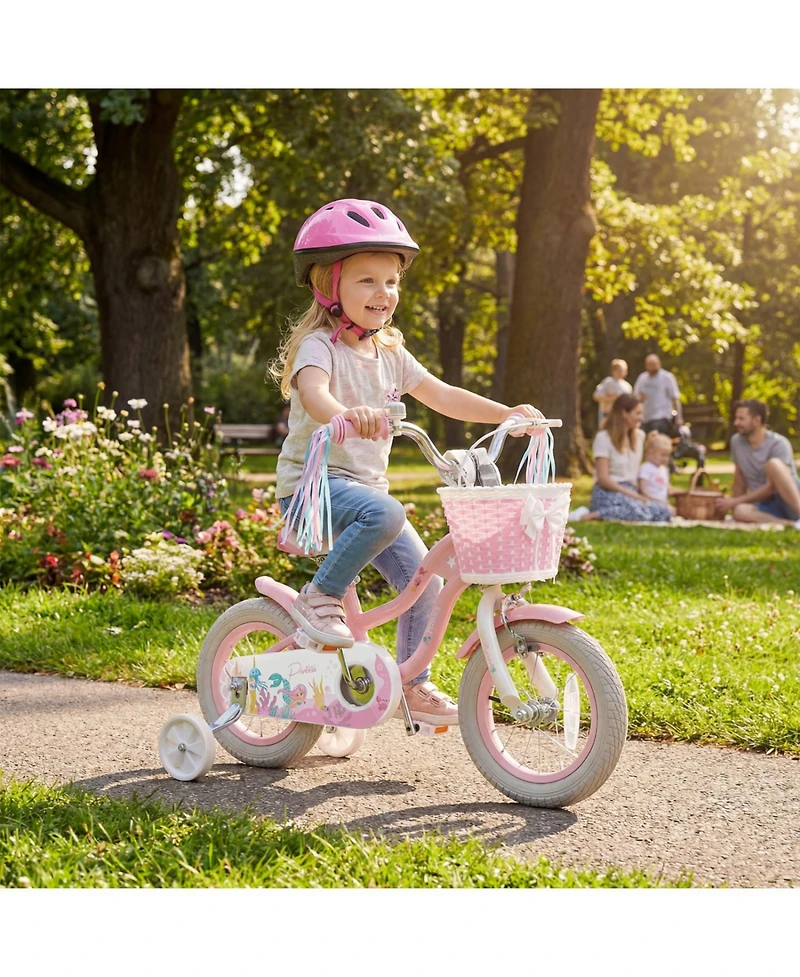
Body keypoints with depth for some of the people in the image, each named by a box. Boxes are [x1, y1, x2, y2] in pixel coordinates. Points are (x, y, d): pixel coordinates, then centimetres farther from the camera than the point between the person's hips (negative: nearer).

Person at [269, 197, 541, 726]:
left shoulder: (389, 352, 9)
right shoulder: (319, 345, -14)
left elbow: (441, 395, 12)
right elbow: (313, 393, -35)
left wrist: (505, 413, 0)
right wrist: (346, 414, -58)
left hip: (366, 486, 7)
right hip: (311, 484, -7)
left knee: (423, 577, 0)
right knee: (385, 513, -36)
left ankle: (414, 684, 17)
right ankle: (319, 598, -17)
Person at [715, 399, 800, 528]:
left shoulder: (778, 444, -13)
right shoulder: (736, 441, 6)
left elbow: (771, 488, -17)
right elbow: (740, 480, 14)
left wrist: (735, 502, -16)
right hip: (767, 507, 5)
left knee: (774, 464, -33)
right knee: (740, 511, -32)